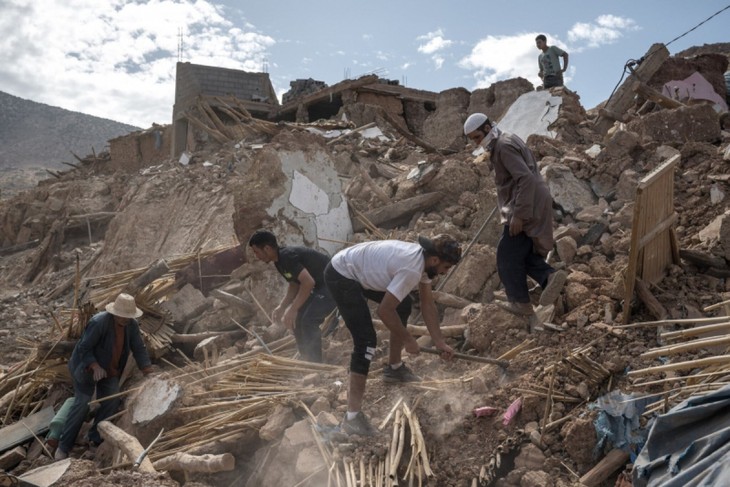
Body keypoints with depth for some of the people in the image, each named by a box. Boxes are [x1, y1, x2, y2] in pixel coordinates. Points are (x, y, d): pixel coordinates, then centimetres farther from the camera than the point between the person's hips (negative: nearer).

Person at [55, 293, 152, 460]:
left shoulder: (132, 325, -12)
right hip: (87, 367, -6)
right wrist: (95, 366, -36)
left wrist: (149, 374, -12)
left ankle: (95, 438, 14)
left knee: (112, 402, -3)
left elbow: (139, 349, -7)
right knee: (82, 404, -10)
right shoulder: (98, 322, -29)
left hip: (110, 371, 6)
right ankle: (64, 446, 2)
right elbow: (84, 348, -23)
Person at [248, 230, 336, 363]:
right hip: (320, 285, 10)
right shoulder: (279, 261, 7)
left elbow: (308, 282, -32)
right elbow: (295, 285, 15)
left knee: (309, 320, -21)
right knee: (296, 318, 10)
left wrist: (293, 310, -29)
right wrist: (282, 306, 2)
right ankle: (308, 361, 18)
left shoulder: (287, 256, -24)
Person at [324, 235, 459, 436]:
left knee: (404, 305, 20)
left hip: (359, 269, 10)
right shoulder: (412, 269, -29)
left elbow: (427, 303, 10)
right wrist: (408, 340, -12)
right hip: (341, 275, -10)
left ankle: (394, 368, 35)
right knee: (366, 340, -17)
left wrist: (439, 342, 8)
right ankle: (352, 417, -13)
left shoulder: (421, 259, 0)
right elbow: (384, 311, -27)